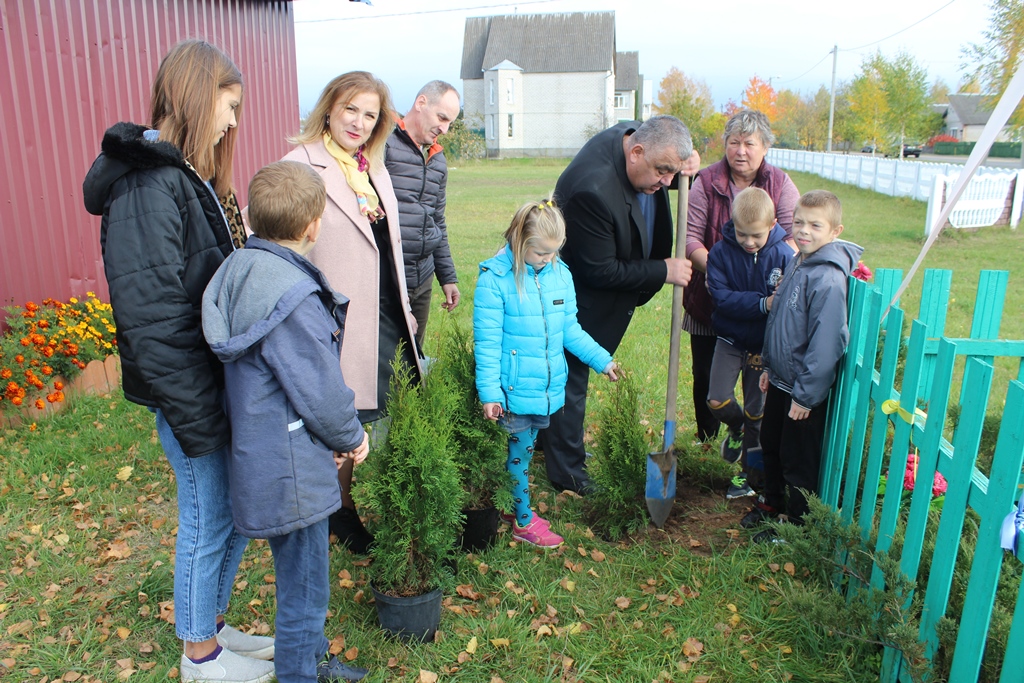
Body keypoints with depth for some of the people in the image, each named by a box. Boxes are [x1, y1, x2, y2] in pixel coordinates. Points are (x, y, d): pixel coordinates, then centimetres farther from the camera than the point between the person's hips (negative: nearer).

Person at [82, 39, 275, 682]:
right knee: (208, 521, 8)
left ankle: (213, 623, 41)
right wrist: (198, 417, -21)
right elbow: (152, 316, -24)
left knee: (236, 510, 20)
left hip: (222, 381, 9)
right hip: (191, 392, -9)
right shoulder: (147, 185, -20)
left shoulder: (189, 177, 11)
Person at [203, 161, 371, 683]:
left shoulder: (242, 268, 2)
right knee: (304, 592, 10)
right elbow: (320, 390, -22)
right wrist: (351, 437, -1)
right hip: (291, 470, -10)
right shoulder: (290, 294, -27)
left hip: (263, 457, 10)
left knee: (302, 579, 27)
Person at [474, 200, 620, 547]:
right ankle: (523, 522, 25)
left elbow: (570, 330, 12)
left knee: (525, 449, 18)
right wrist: (489, 391, -16)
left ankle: (520, 507, 36)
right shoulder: (495, 279, -15)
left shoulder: (560, 274, 2)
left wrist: (601, 359, 6)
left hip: (549, 387, 5)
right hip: (514, 390, -5)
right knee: (519, 453, 8)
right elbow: (487, 342, -13)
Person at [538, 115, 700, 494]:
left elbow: (666, 178, 14)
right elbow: (600, 271, -30)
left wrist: (685, 164, -10)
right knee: (571, 378, 6)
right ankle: (567, 473, 23)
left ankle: (551, 438, 44)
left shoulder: (634, 134, -10)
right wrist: (664, 271, -22)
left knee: (574, 372, 23)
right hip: (582, 298, -9)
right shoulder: (593, 189, -37)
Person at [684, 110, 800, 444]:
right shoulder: (706, 182, -3)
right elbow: (690, 238, -10)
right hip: (709, 300, 0)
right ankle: (706, 442, 29)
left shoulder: (780, 184, 1)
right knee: (706, 376, 9)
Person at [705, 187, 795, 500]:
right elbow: (721, 296, -20)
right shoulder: (721, 252, -13)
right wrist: (762, 303, -30)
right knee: (717, 400, -9)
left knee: (756, 412, 9)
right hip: (730, 339, 1)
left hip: (764, 344, -1)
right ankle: (736, 428, 28)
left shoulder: (784, 255, -14)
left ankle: (749, 474, 27)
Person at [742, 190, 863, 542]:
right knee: (771, 446, 24)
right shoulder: (796, 262, 5)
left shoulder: (828, 279, -24)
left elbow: (826, 343, -25)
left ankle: (796, 523, 27)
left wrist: (806, 394, -21)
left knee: (798, 461, 8)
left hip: (805, 390, -9)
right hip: (780, 380, 9)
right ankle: (772, 503, 44)